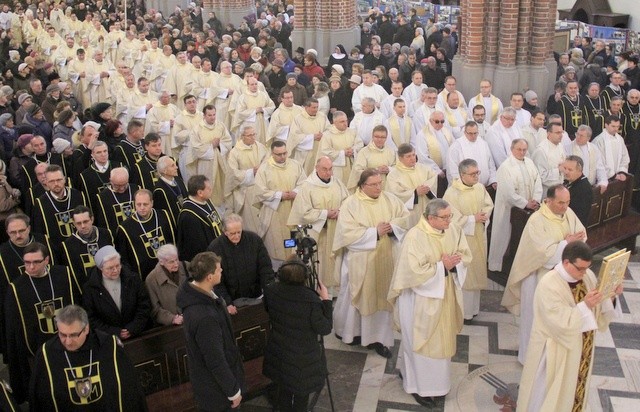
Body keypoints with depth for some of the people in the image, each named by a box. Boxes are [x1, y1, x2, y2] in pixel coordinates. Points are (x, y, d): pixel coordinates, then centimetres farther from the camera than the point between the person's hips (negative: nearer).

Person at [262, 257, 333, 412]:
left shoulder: (271, 290, -16)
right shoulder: (312, 300, -32)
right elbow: (325, 329, -19)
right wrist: (326, 299, -14)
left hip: (279, 352, 5)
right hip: (303, 358, -5)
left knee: (283, 387, 28)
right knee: (301, 393, 19)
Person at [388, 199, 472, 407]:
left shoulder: (454, 230, -3)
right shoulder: (415, 237, -24)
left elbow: (466, 255, 3)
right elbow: (415, 272, -27)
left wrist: (454, 262, -19)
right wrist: (442, 266, -23)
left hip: (446, 296, 6)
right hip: (421, 299, -6)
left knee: (441, 339, 18)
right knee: (422, 342, 8)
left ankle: (435, 381, 37)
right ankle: (420, 386, 26)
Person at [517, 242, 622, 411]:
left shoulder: (588, 276, -4)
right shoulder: (549, 285, -25)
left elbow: (599, 311, 2)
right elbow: (562, 323, -27)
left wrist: (611, 297, -16)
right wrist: (585, 305, -36)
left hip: (581, 348, 7)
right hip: (557, 350, -6)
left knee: (575, 387, 24)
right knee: (553, 393, 11)